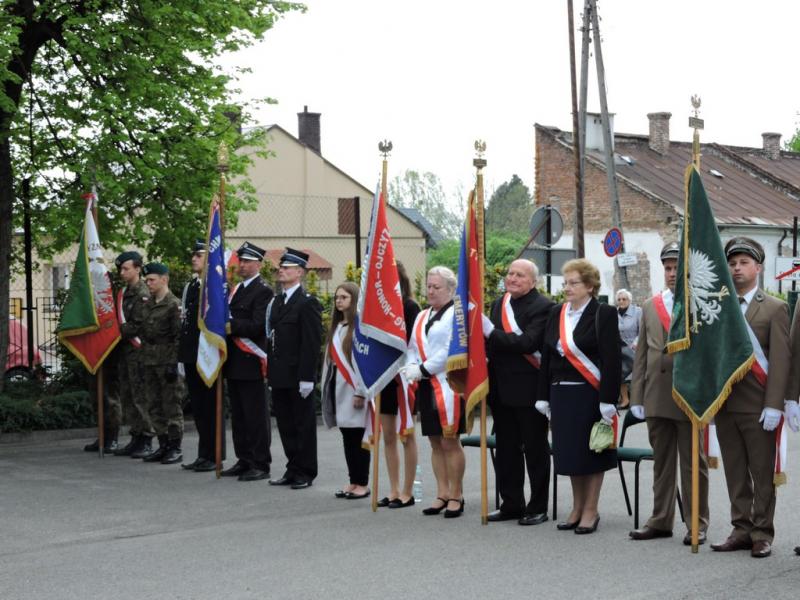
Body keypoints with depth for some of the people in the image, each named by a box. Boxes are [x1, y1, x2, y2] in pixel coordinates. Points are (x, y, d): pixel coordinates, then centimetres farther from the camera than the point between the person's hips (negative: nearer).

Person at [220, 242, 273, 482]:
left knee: (256, 415, -4)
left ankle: (260, 465, 0)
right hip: (234, 363, 9)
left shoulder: (263, 291, -9)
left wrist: (230, 326, -19)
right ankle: (244, 461, 19)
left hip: (250, 363, -9)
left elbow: (257, 325, -18)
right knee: (238, 415, 12)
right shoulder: (236, 289, 18)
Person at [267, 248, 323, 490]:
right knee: (286, 425, 12)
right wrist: (271, 372, 11)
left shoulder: (308, 303, -9)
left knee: (304, 425, 2)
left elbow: (312, 343, -14)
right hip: (279, 377, 8)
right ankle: (293, 469, 20)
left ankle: (305, 472, 10)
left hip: (298, 377, -8)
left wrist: (307, 378, -18)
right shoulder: (276, 302, 15)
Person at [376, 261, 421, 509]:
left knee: (406, 436, 2)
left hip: (402, 376, -6)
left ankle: (407, 493, 8)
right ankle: (394, 491, 18)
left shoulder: (409, 307, -9)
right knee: (388, 437, 10)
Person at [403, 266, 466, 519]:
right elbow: (413, 348, 18)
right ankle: (442, 494, 16)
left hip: (448, 385, -7)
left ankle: (456, 495, 4)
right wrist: (412, 367, -2)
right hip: (426, 386, 7)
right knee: (435, 443, 10)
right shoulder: (422, 316, 18)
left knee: (450, 441, -5)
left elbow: (451, 350, -16)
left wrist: (423, 369, -15)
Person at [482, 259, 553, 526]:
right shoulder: (499, 304, 12)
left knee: (535, 449, 4)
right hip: (502, 389, 7)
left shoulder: (543, 307, -12)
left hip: (529, 389, -7)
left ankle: (538, 507, 12)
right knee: (506, 450, 14)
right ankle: (512, 504, 24)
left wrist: (491, 332, -26)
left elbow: (528, 343, -23)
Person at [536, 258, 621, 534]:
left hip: (590, 394, -6)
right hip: (562, 394, 6)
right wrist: (544, 397, 8)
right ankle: (577, 508, 22)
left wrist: (607, 400, -17)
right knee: (569, 450, 11)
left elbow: (611, 361, -12)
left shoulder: (603, 314, -7)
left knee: (592, 450, 2)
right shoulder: (556, 314, 11)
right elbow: (546, 356, 12)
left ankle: (591, 510, 11)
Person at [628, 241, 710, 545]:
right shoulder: (650, 307, 12)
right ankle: (661, 520, 21)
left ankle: (697, 524, 12)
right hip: (656, 396, 5)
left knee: (693, 463, 4)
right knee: (661, 461, 13)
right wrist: (637, 396, 8)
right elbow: (642, 354, 12)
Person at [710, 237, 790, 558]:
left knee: (762, 473, 1)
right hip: (725, 403, 4)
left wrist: (773, 405, -15)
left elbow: (780, 360, -7)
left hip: (757, 407, -4)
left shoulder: (775, 309, -1)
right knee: (735, 472, 9)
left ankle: (762, 534, 7)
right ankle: (742, 530, 16)